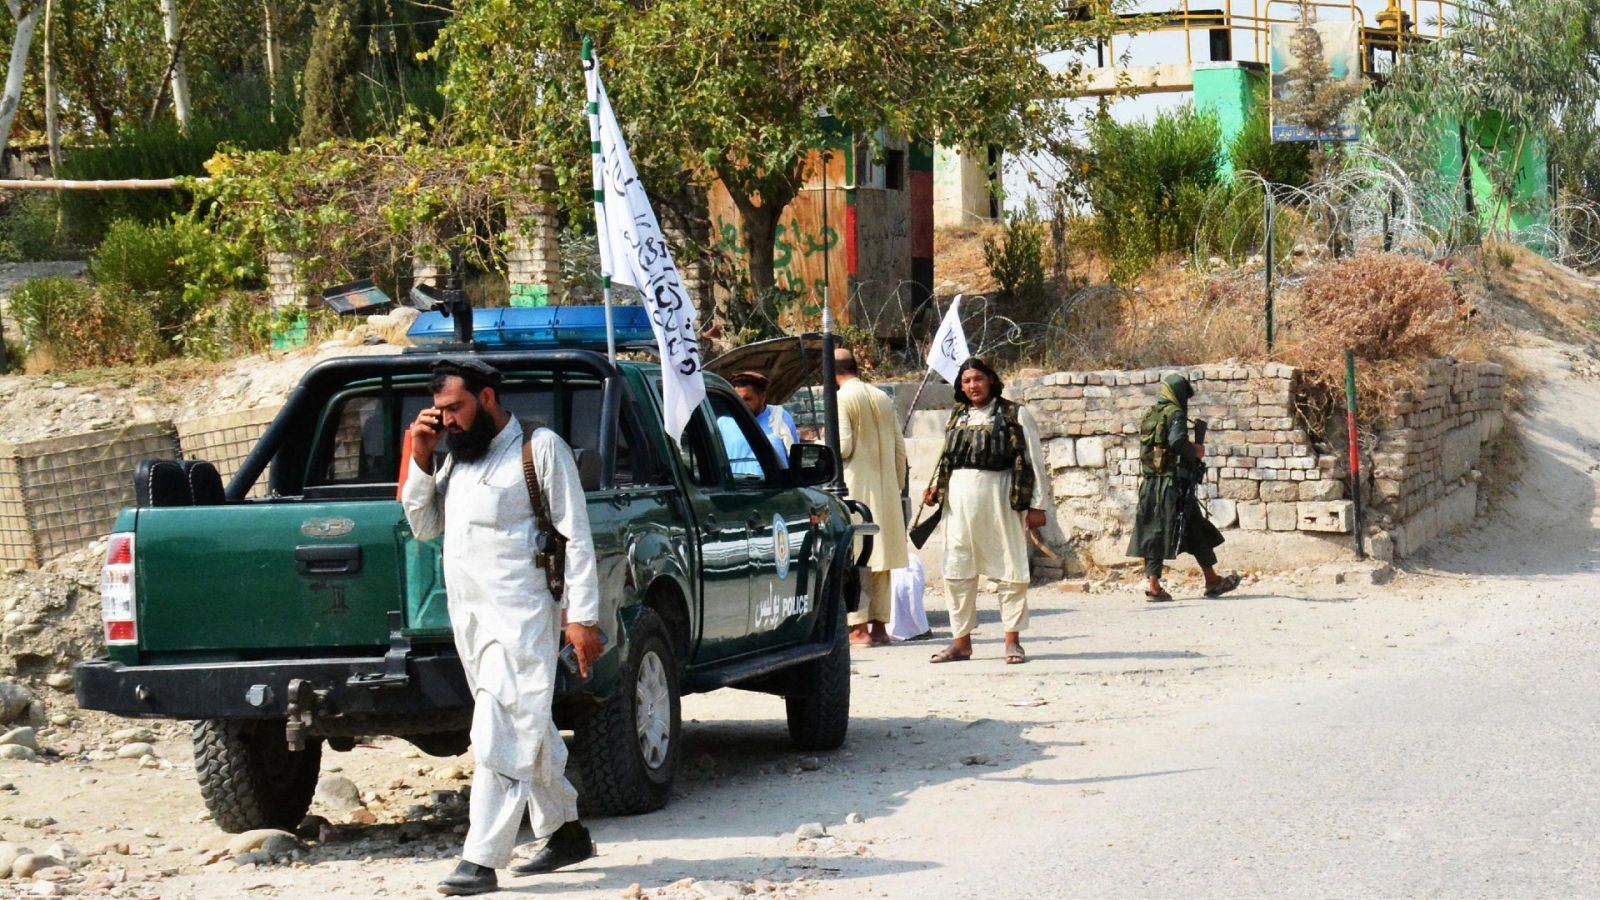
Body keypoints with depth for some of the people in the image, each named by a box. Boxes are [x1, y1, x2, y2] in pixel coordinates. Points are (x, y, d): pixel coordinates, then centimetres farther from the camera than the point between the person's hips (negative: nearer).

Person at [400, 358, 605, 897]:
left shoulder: (540, 448, -5)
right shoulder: (457, 457, 17)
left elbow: (576, 538, -7)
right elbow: (423, 526, 17)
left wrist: (582, 616, -13)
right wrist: (420, 459, 4)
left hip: (521, 616, -8)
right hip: (469, 618, 8)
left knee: (500, 736, -12)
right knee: (529, 733, 16)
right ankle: (567, 833, 27)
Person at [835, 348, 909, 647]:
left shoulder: (842, 399, -9)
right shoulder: (882, 398, 11)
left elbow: (843, 446, -15)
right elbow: (899, 447, 12)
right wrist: (898, 486, 19)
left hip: (854, 487, -6)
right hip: (885, 487, 6)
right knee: (881, 558, 10)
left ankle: (859, 627, -9)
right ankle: (880, 624, 12)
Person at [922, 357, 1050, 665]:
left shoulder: (1015, 414, 1)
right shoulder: (957, 417, 15)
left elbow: (1033, 460, -1)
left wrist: (1036, 505, -6)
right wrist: (936, 487, 5)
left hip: (999, 494, -4)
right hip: (960, 496, 4)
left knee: (1010, 568, -2)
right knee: (957, 570, 4)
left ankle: (1012, 640, 5)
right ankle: (961, 640, 11)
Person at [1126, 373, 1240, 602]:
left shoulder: (1148, 416, 15)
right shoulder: (1175, 414, -8)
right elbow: (1177, 441, -23)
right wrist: (1195, 452, -5)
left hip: (1149, 483, 7)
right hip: (1173, 482, -7)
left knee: (1154, 532, 5)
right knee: (1197, 531, 4)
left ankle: (1153, 584, -3)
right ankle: (1212, 582, 12)